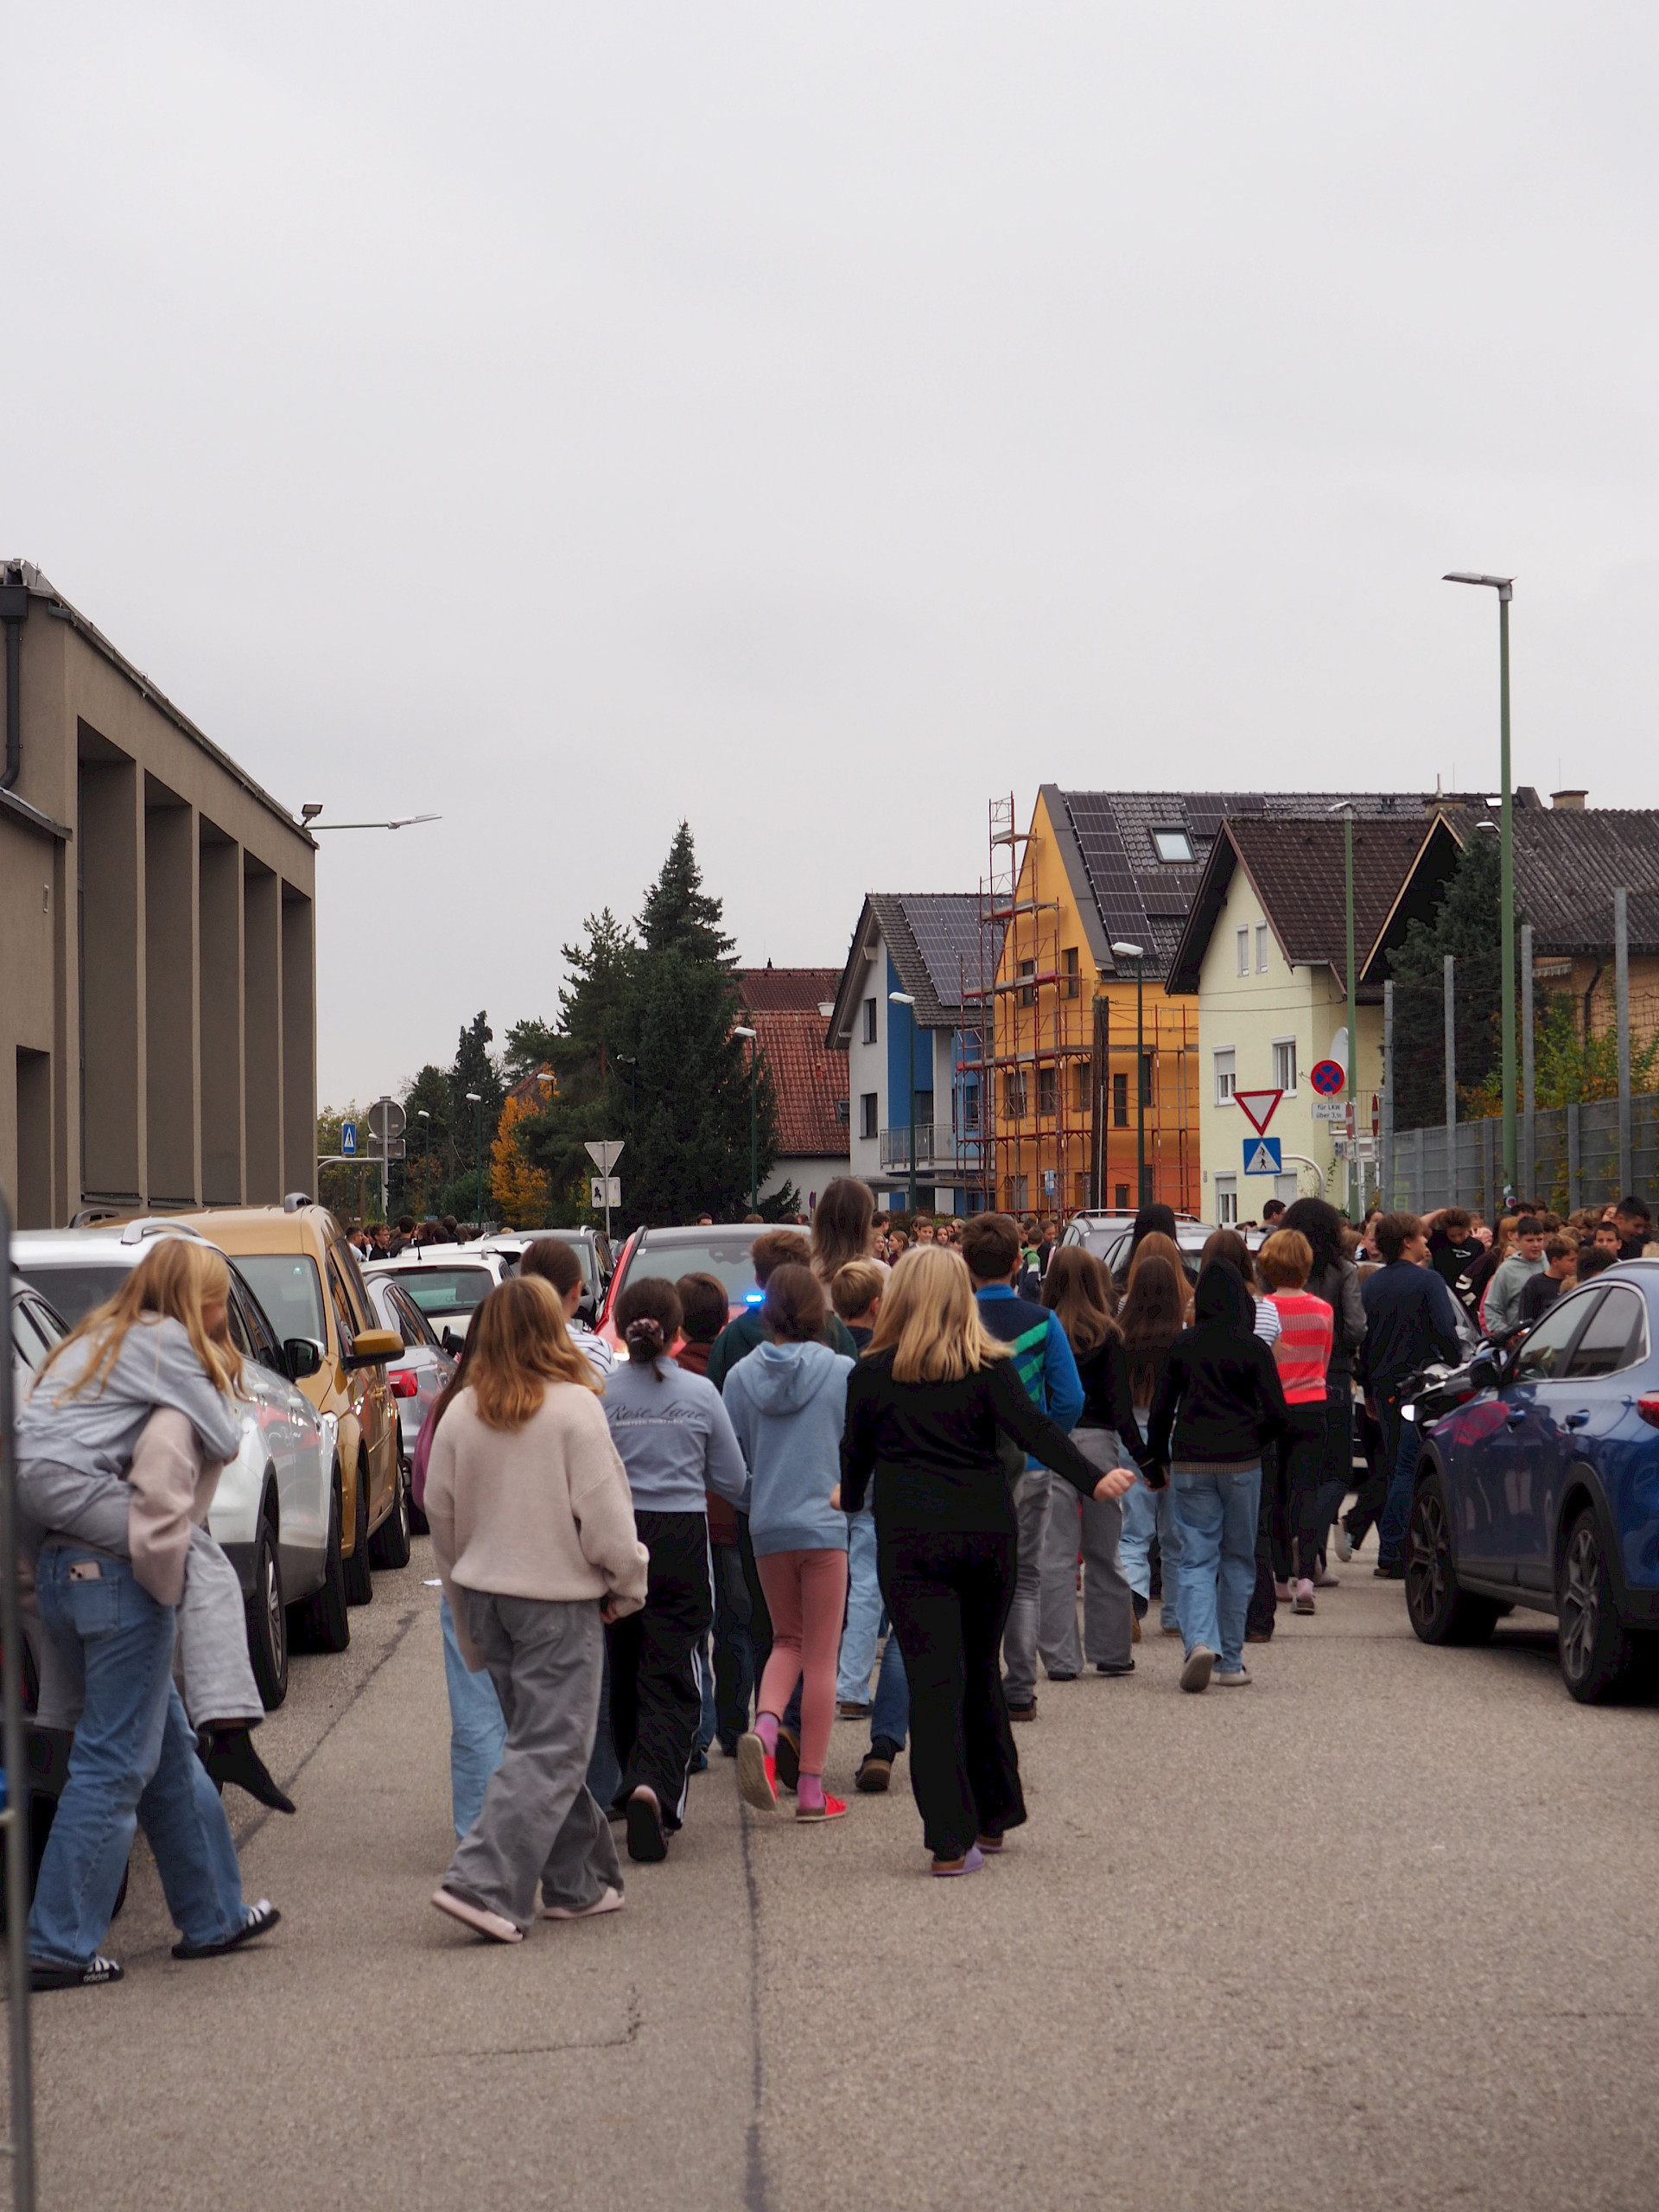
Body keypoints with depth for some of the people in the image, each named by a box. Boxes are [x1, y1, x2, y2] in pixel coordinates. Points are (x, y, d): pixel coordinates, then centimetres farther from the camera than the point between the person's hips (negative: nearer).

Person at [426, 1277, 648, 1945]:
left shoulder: (461, 1412, 3)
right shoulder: (573, 1407, -13)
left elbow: (441, 1514, 10)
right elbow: (603, 1513, -13)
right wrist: (627, 1586, 2)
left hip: (484, 1591, 6)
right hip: (558, 1596, -6)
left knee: (540, 1737, 17)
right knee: (548, 1750, -3)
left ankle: (579, 1881, 23)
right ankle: (482, 1884, -13)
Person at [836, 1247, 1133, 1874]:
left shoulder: (872, 1373, 2)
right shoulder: (988, 1367, 2)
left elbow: (857, 1451, 12)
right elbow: (1033, 1428, -12)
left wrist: (850, 1498, 33)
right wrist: (1092, 1480, -19)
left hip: (910, 1539, -2)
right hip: (988, 1533, 2)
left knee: (933, 1682, -4)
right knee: (981, 1671, 18)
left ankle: (952, 1839, -10)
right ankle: (993, 1817, 27)